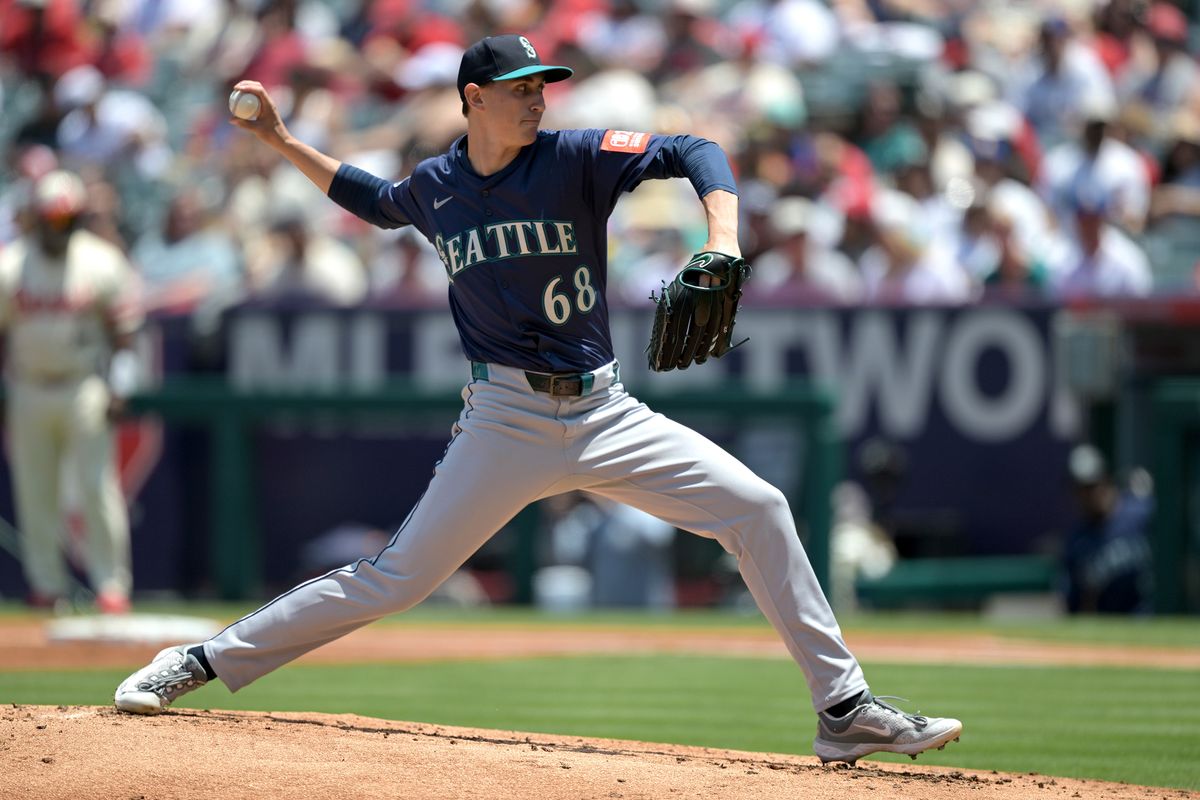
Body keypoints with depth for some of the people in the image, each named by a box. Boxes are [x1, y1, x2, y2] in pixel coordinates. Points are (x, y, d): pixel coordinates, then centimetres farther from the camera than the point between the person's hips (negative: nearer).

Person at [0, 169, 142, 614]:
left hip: (85, 389, -2)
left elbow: (123, 331, 0)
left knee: (98, 487, -8)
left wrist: (119, 386, -10)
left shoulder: (102, 264, -4)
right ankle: (46, 583, 14)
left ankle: (111, 583, -4)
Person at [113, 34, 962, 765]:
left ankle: (845, 707, -4)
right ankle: (199, 664, 2)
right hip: (507, 423, 0)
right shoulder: (435, 186, 5)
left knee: (758, 508, -11)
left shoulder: (574, 157, -4)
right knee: (397, 578, -7)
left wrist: (722, 244, -31)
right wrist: (280, 139, 23)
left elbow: (694, 152, -14)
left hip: (604, 412, 1)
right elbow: (373, 200, 29)